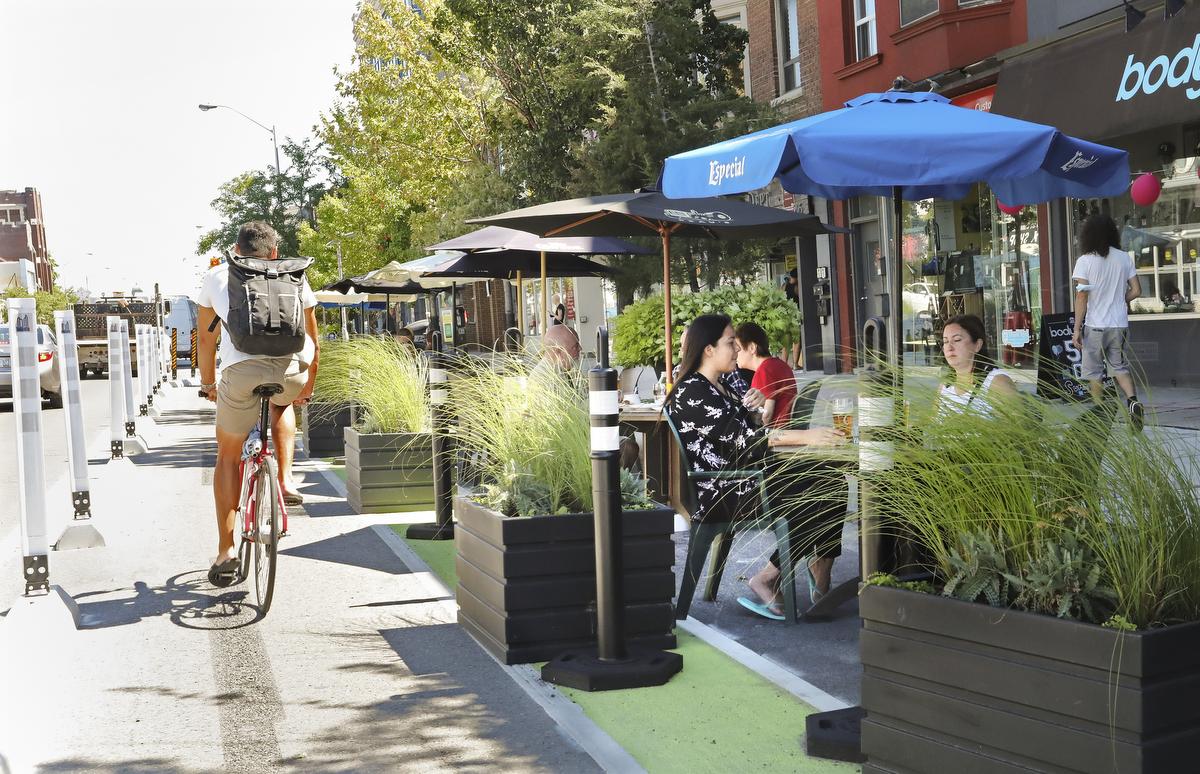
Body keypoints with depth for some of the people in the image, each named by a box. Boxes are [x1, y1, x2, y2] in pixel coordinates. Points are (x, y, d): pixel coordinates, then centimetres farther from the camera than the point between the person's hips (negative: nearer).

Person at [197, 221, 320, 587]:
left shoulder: (217, 276, 26)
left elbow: (206, 338, 32)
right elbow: (312, 338, 31)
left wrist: (208, 384, 47)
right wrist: (308, 387, 44)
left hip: (243, 369, -1)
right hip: (294, 368, 1)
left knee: (228, 457, 19)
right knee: (283, 404, 39)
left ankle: (226, 550, 15)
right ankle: (286, 481, 23)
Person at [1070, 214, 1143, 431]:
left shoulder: (1085, 261, -9)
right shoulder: (1124, 258, 3)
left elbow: (1082, 297, -12)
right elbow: (1136, 291, 5)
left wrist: (1077, 329, -8)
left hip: (1096, 325, -4)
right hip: (1120, 325, 4)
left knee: (1093, 371, 8)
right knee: (1119, 366, 16)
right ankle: (1133, 401, -7)